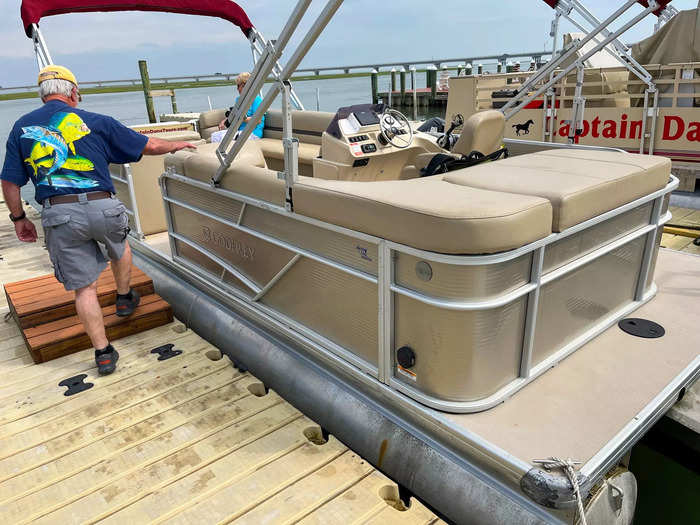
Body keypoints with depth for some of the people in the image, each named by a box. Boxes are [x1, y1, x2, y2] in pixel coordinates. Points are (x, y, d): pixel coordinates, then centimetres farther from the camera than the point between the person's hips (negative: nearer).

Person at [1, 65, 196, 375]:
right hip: (100, 207, -1)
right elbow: (148, 146, 12)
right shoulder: (95, 122, 7)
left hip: (57, 215, 1)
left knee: (84, 286, 9)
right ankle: (124, 298, 48)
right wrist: (175, 145, 30)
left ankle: (103, 353, 13)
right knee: (120, 244, 33)